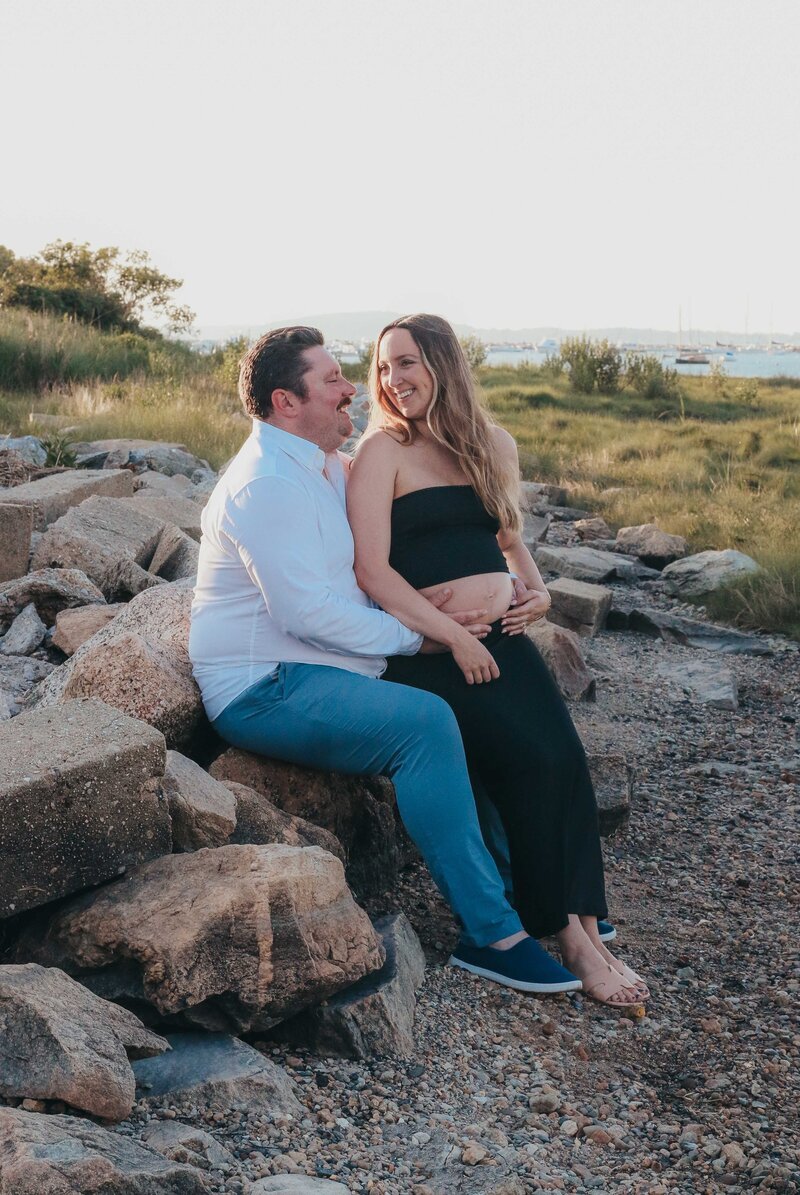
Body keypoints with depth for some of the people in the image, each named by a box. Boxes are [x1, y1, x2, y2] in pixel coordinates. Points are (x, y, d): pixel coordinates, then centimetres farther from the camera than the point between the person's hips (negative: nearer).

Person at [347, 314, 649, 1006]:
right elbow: (372, 569, -11)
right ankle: (565, 931, -6)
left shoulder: (493, 446, 15)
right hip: (428, 645, -5)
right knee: (532, 759, -22)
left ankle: (586, 928, -11)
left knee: (564, 755, -18)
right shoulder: (383, 451, -2)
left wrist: (538, 588, 7)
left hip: (504, 636, 5)